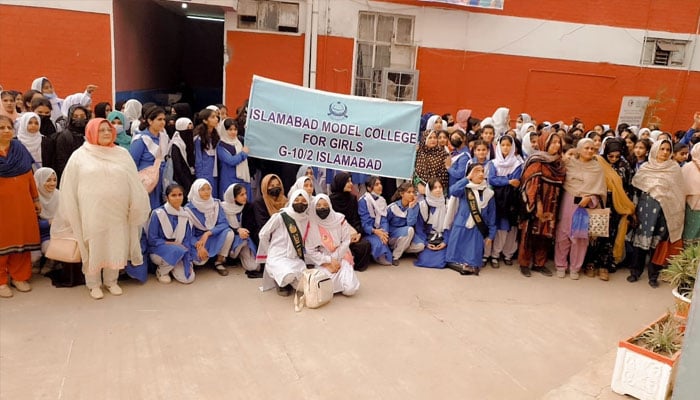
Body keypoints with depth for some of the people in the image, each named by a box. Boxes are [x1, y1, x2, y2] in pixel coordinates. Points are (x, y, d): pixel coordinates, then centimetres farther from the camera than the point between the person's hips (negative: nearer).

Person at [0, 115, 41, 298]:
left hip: (22, 202, 4)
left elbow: (29, 175, 11)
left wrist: (36, 199, 12)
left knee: (22, 238, 9)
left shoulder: (20, 149, 6)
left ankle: (19, 276, 22)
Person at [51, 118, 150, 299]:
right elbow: (70, 186, 3)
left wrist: (136, 207, 5)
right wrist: (72, 213, 3)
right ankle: (93, 284, 18)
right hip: (92, 212, -2)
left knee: (115, 245, 7)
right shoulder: (80, 156, 1)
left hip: (117, 211, 2)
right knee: (94, 246, 5)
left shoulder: (122, 154, 5)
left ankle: (111, 281, 22)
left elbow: (134, 183, 7)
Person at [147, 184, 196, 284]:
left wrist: (188, 261, -9)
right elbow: (152, 240, -11)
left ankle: (172, 266, 15)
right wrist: (171, 244, -19)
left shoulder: (185, 215, 0)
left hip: (180, 252, 4)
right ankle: (161, 271, -7)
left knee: (188, 278, -16)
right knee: (178, 250, -36)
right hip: (159, 251, -4)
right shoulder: (158, 213, -13)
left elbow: (187, 239, 1)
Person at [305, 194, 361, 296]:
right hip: (323, 262, 0)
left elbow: (346, 241, -2)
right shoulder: (311, 225, -8)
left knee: (350, 289, -19)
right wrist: (329, 261, -13)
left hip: (341, 259, 1)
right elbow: (310, 251, -6)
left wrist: (335, 259, -9)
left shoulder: (339, 219, -5)